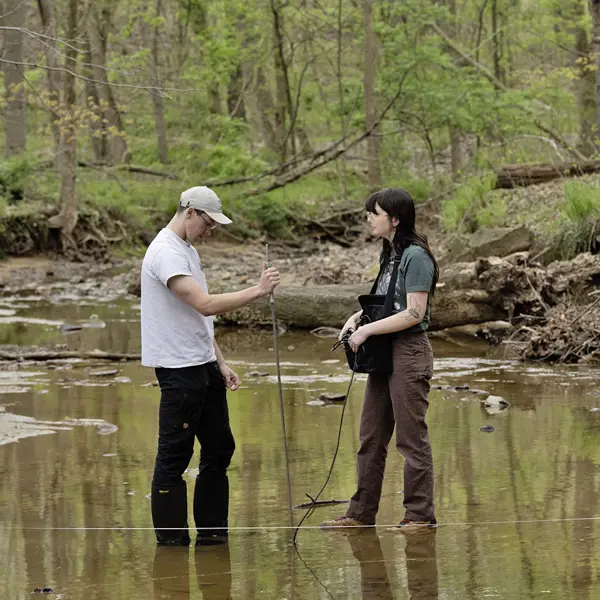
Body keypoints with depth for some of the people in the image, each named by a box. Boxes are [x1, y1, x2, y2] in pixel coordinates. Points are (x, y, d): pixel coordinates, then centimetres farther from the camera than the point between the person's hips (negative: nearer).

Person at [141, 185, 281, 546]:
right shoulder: (166, 253, -17)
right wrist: (258, 291, -26)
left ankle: (212, 531, 22)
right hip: (179, 370, -11)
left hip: (204, 366, 11)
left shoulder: (188, 250, 16)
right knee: (175, 455, -4)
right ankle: (172, 540, 1)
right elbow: (205, 304, -28)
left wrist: (220, 363, 17)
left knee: (220, 448, 14)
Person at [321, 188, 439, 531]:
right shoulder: (391, 255, 14)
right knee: (371, 438, 11)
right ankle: (362, 513, 17)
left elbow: (414, 313, -20)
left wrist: (368, 330, -18)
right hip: (385, 353, 10)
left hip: (409, 353, -10)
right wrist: (358, 317, 4)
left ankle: (420, 514, 6)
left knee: (411, 438, -2)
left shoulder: (416, 257, -15)